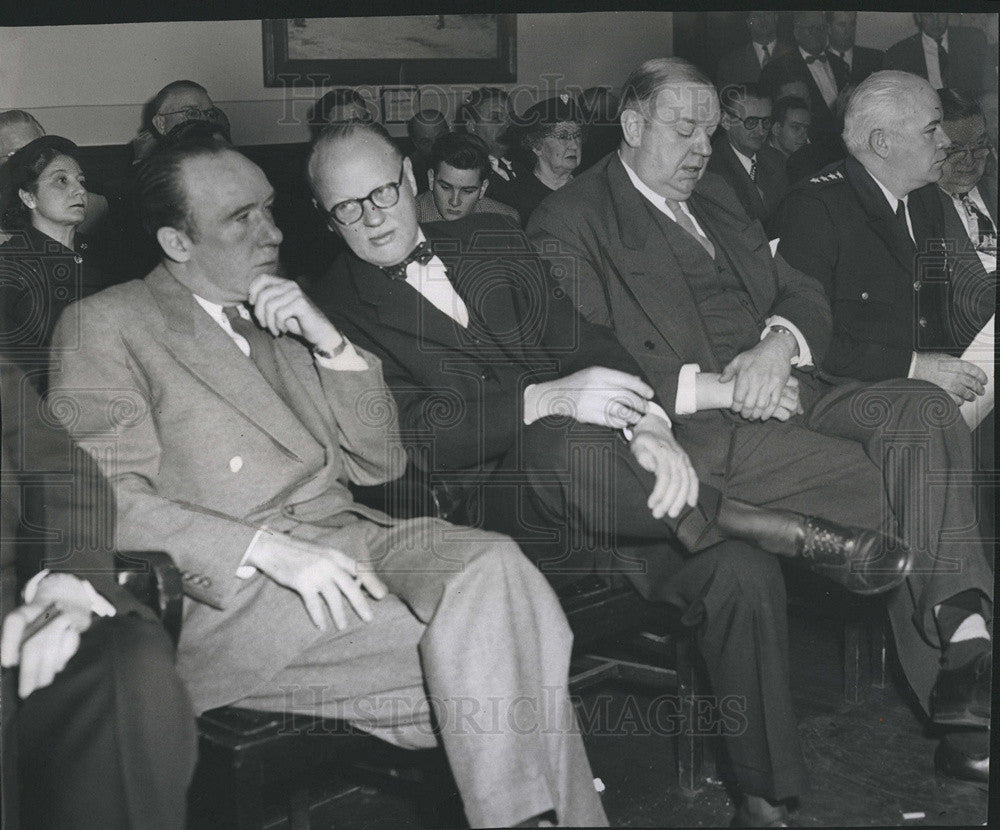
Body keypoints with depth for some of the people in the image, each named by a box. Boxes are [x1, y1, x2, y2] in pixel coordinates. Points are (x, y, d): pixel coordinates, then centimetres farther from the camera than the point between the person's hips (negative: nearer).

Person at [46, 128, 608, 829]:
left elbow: (379, 465, 19)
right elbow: (105, 499, -6)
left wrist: (330, 342, 3)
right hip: (229, 588, -5)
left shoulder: (281, 319, 25)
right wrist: (267, 548, -19)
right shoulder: (103, 325, 7)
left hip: (351, 541, 5)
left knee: (494, 566, -28)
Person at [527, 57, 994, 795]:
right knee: (879, 482, -25)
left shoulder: (716, 198, 25)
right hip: (692, 428, -6)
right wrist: (706, 387, -18)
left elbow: (803, 294, 21)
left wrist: (781, 344, -5)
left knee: (924, 408, -22)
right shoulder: (571, 222, 2)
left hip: (783, 391, 6)